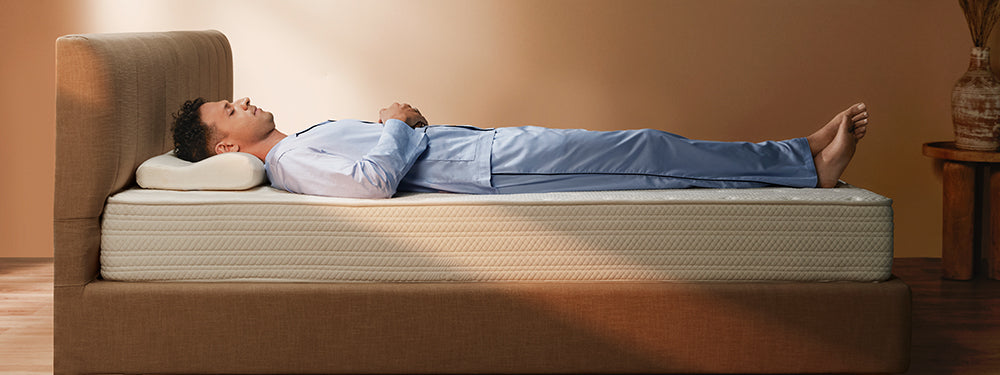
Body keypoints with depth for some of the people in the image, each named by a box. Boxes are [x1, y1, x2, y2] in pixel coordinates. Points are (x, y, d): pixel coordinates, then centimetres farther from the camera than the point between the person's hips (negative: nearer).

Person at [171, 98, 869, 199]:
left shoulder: (305, 140, 19)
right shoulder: (290, 161, -12)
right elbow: (374, 179, -28)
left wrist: (405, 119, 8)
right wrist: (397, 124, -10)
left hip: (484, 146, 10)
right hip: (490, 166, -10)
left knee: (642, 149, 4)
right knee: (645, 152, -11)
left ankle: (808, 159, 6)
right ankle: (806, 162, -2)